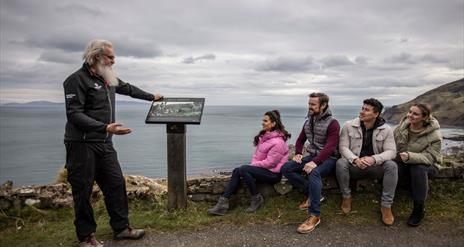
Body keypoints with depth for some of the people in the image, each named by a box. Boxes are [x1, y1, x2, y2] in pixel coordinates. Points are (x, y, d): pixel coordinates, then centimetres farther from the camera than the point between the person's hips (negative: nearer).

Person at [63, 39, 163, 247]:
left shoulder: (108, 78, 12)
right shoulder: (77, 80, -12)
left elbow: (128, 88, 30)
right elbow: (74, 114, -19)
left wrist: (151, 96, 40)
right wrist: (105, 127, -28)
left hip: (104, 144, 8)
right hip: (82, 145, -7)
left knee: (116, 183, 8)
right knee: (83, 191, 2)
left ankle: (121, 227, 21)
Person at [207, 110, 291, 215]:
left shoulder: (277, 142, -19)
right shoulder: (264, 136, 10)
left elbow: (270, 162, -22)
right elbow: (257, 154, 13)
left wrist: (253, 165, -12)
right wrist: (253, 164, -5)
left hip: (273, 174, -9)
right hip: (263, 168, 9)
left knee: (244, 169, -26)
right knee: (236, 171, -8)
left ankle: (257, 199, -9)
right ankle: (223, 203, -10)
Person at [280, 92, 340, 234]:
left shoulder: (332, 123, -12)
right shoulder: (308, 122, 10)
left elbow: (330, 147, -23)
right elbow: (300, 140, 20)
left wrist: (315, 162, -36)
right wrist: (298, 153, -1)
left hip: (328, 158, -7)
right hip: (312, 156, 7)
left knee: (314, 173, -39)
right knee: (285, 168, -12)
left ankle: (314, 215, -33)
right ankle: (310, 194, -5)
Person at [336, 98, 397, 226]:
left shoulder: (386, 129, -4)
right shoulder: (348, 126, -6)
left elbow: (391, 151, -10)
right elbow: (343, 147, -9)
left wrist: (373, 159, -30)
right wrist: (356, 159, -29)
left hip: (375, 166, 1)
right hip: (354, 165, 0)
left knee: (392, 165, -28)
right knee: (341, 163, -31)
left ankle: (386, 205, -17)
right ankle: (346, 197, -9)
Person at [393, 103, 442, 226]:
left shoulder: (434, 134, -18)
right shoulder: (403, 124, -6)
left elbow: (430, 157, -25)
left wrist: (410, 156, -42)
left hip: (423, 164, -3)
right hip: (402, 162, 3)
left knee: (418, 169, -38)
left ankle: (419, 209, -23)